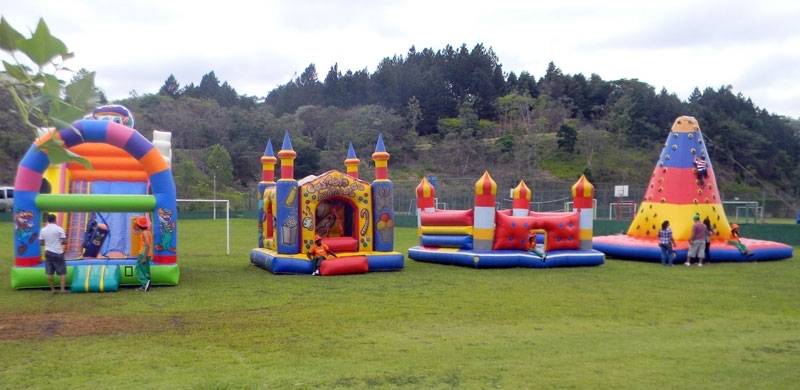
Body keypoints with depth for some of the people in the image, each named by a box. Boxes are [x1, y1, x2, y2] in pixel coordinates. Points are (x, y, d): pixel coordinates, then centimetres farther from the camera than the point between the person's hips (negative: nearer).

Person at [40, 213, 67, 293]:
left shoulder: (43, 230, 2)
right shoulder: (59, 229, -9)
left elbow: (41, 242, 6)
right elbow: (64, 241, -10)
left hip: (48, 252, 4)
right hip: (58, 253, -4)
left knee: (50, 273, 8)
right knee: (62, 272, 3)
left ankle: (52, 289, 12)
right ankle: (63, 289, -2)